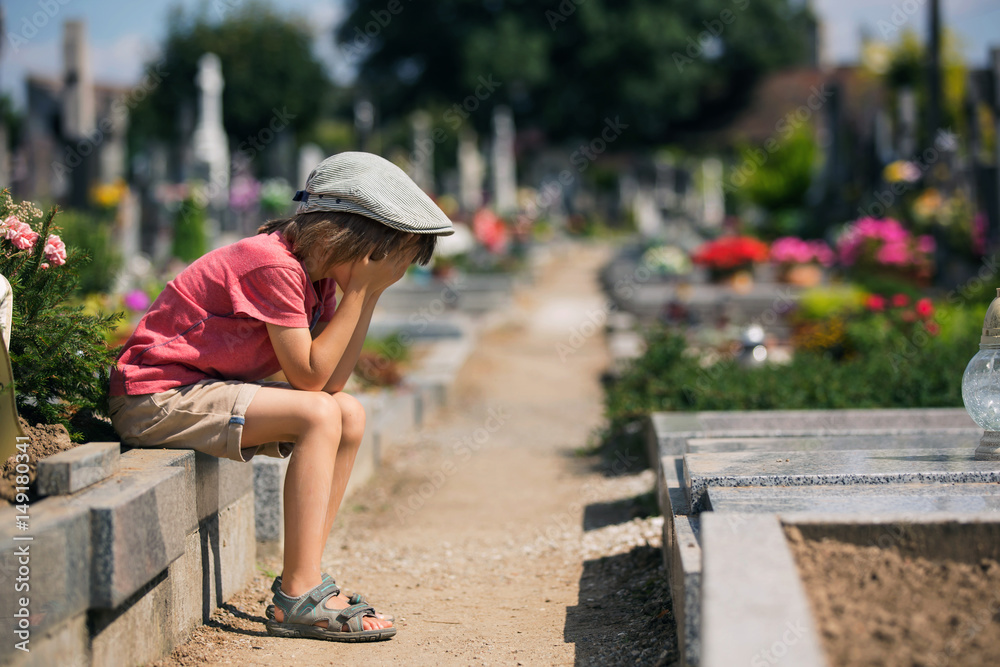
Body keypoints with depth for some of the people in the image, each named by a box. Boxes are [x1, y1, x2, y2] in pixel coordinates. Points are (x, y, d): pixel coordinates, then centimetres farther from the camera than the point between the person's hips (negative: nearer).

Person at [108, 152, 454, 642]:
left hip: (201, 389, 10)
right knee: (318, 415, -23)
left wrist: (369, 292, -6)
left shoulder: (318, 271, 7)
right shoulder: (274, 265, -21)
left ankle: (304, 580, 2)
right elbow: (310, 377, -21)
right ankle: (298, 599, -20)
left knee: (351, 416, 1)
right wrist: (361, 290, -18)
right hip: (153, 399, -10)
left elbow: (333, 380, 0)